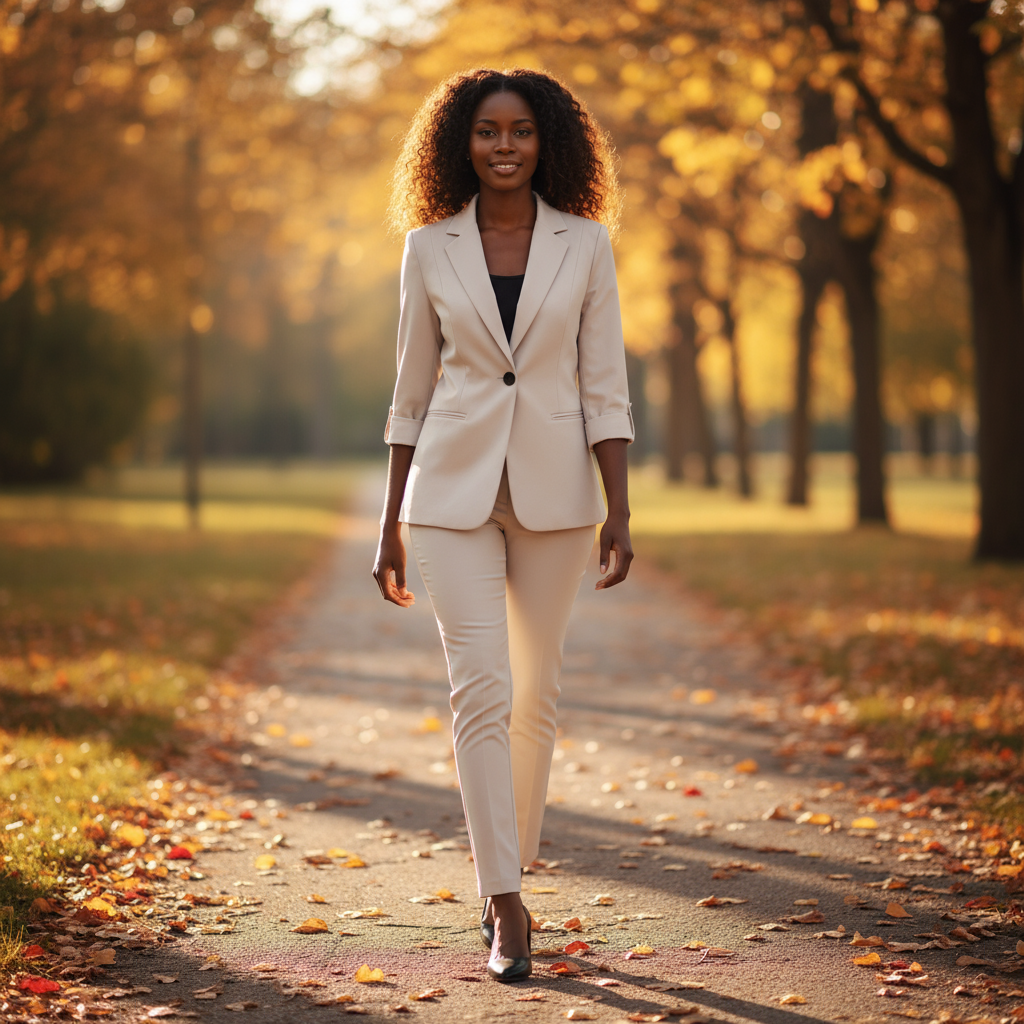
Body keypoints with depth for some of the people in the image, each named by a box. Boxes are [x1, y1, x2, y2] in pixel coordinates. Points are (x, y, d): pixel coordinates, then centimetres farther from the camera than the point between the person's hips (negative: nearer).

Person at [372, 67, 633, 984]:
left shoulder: (585, 242, 1)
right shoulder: (430, 248, 3)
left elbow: (604, 387, 0)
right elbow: (412, 392, 8)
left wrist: (620, 513, -7)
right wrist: (390, 525, 7)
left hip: (553, 488, 1)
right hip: (454, 487, 0)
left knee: (535, 694, 9)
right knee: (482, 691, -9)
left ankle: (506, 875, 29)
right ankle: (506, 912, -5)